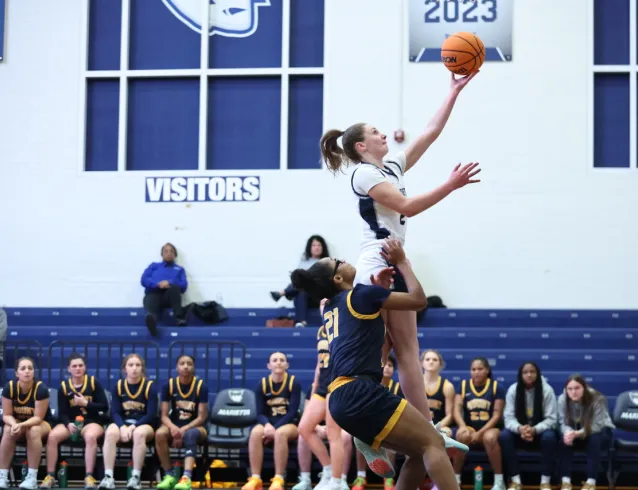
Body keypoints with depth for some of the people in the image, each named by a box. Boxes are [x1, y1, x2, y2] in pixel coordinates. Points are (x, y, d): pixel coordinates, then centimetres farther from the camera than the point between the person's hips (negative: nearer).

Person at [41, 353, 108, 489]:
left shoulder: (94, 382, -1)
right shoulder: (64, 386, 2)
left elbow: (104, 407, -3)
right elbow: (62, 413, 0)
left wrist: (85, 403, -14)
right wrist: (68, 424, -20)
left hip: (91, 421, -2)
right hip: (70, 422, 2)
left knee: (90, 436, -37)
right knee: (52, 436, -27)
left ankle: (89, 476, -32)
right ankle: (50, 476, -19)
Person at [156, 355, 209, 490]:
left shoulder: (201, 386, -7)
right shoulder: (169, 385, -2)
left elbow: (201, 417, -9)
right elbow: (164, 416, -4)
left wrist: (183, 430, -24)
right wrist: (173, 428, -26)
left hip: (195, 426, -2)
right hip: (174, 425, 2)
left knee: (190, 435, -39)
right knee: (160, 434, -32)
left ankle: (187, 478, -54)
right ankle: (169, 475, -21)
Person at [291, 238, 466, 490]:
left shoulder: (330, 308, 23)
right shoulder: (361, 294, 2)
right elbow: (419, 300, 10)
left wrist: (380, 286, 31)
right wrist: (402, 262, 20)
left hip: (342, 400, 9)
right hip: (359, 392, -9)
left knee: (419, 453, 12)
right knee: (432, 443, -12)